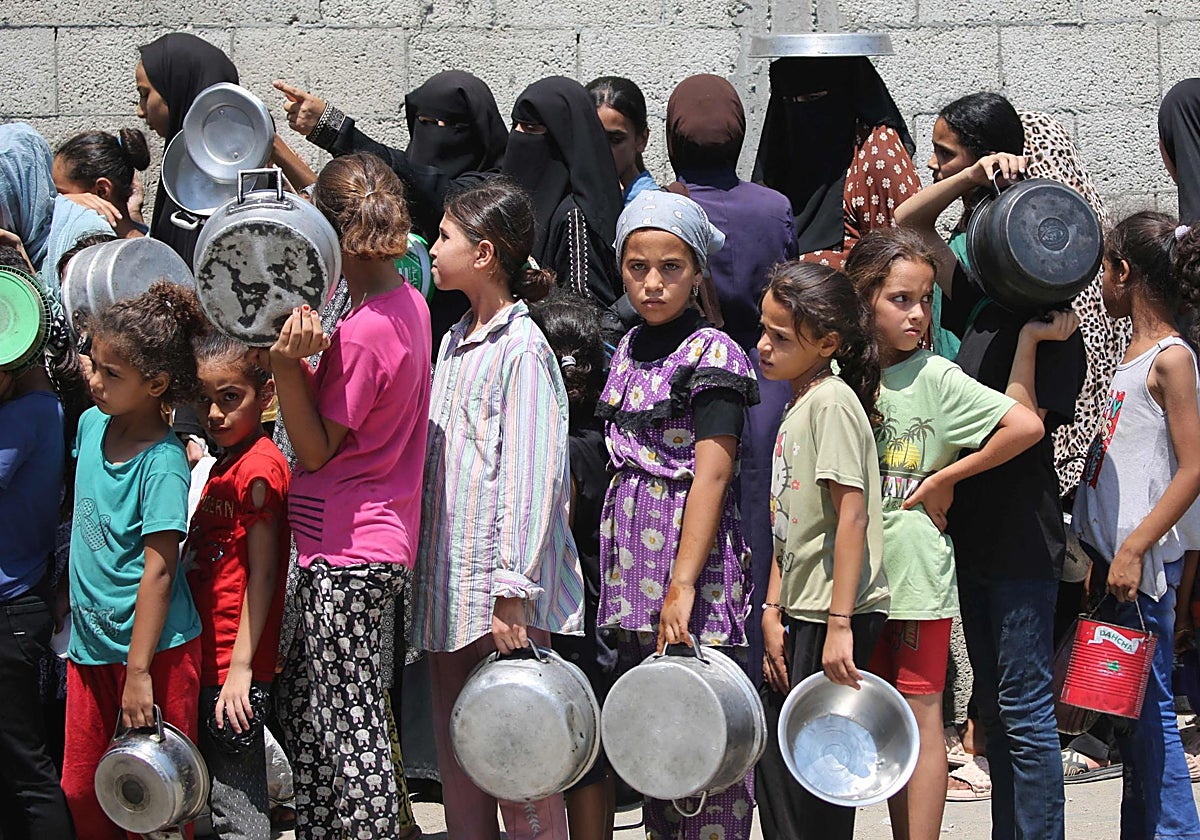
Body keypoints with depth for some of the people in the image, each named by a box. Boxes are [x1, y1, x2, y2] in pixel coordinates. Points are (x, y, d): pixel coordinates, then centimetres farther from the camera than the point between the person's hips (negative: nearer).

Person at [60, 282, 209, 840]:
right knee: (81, 794, 11)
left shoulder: (162, 462, -17)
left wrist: (139, 671, -22)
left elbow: (158, 570, -20)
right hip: (90, 645, 7)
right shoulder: (91, 425, 4)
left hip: (153, 650, -7)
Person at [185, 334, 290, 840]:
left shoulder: (259, 467, -14)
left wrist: (241, 668, -17)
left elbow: (262, 574, -16)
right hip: (206, 660, 10)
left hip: (235, 667, -10)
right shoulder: (223, 465, 14)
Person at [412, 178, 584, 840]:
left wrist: (513, 593, -22)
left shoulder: (522, 350, -10)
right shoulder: (453, 344, 17)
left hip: (501, 593, -9)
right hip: (449, 586, 9)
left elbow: (531, 475, -17)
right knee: (456, 759, 12)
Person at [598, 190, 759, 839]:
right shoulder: (629, 351, 15)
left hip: (694, 562, -8)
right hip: (632, 578, 8)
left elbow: (712, 473, -16)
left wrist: (682, 584, -23)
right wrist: (621, 578, 15)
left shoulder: (711, 354, -8)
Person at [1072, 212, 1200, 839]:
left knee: (1146, 703, -6)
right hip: (1112, 551, 9)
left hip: (1144, 558, -9)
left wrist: (1134, 549, -19)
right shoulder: (1138, 353, 14)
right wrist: (1096, 549, 17)